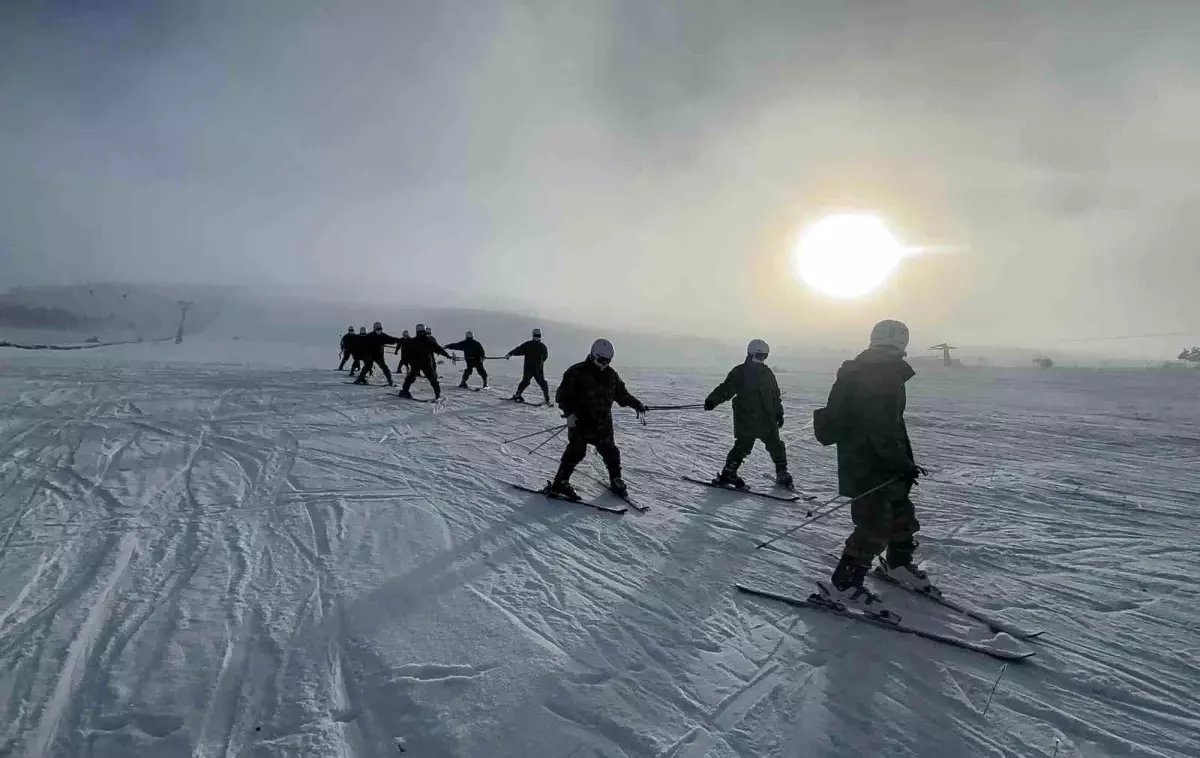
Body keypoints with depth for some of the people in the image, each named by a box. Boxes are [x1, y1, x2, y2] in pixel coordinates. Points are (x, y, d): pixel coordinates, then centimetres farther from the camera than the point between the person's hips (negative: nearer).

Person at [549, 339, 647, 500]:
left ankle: (616, 480, 29)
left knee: (610, 452, 9)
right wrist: (569, 412, -21)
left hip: (603, 423, 5)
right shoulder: (577, 372, -9)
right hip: (580, 422, -5)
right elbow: (563, 395, -10)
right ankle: (560, 483, 1)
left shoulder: (611, 375, 9)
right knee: (576, 451, -9)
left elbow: (621, 393, 21)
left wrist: (636, 404, 14)